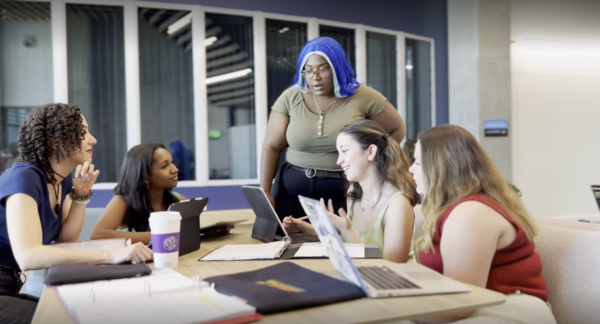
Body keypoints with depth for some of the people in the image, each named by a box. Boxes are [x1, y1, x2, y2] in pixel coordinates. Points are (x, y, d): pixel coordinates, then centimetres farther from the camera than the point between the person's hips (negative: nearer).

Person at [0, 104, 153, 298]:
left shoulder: (63, 179, 3)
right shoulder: (24, 177, -22)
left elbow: (65, 239, 3)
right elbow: (27, 257, -36)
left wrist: (81, 194, -10)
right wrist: (110, 256, -42)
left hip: (17, 283, 8)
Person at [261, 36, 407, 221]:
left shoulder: (362, 97, -6)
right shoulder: (290, 98, -2)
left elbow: (397, 130, 5)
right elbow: (272, 147, 1)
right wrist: (265, 191, -5)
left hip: (343, 192, -1)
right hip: (291, 190, 2)